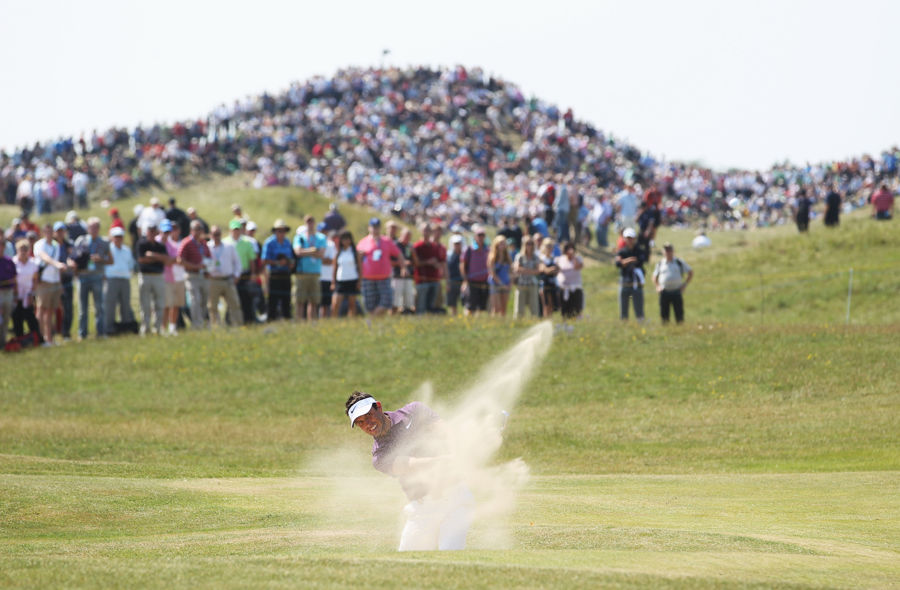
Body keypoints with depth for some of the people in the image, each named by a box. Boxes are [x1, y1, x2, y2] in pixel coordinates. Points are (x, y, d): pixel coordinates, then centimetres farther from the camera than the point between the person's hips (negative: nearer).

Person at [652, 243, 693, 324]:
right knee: (664, 314, 1)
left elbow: (690, 272, 11)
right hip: (664, 292, 1)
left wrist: (684, 285, 2)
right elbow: (655, 276, 20)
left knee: (679, 314, -2)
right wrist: (657, 286, 4)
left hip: (676, 292, -1)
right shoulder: (660, 264, 10)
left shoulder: (680, 262, 5)